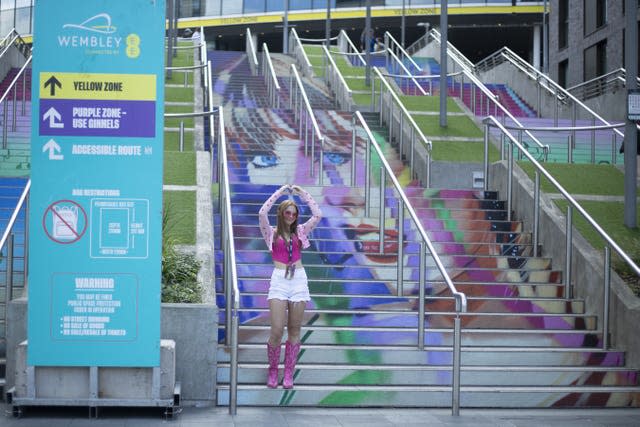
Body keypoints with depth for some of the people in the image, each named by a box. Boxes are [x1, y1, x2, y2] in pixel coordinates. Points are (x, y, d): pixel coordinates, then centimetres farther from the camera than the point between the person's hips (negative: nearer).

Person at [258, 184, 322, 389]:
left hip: (299, 280, 3)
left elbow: (317, 215, 6)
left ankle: (289, 373, 10)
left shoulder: (300, 232, 15)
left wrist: (302, 193, 6)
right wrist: (279, 192, -4)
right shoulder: (272, 233, 8)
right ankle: (272, 370, 7)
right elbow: (262, 213, -8)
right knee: (277, 330, -11)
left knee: (294, 331, 3)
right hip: (279, 280, -3)